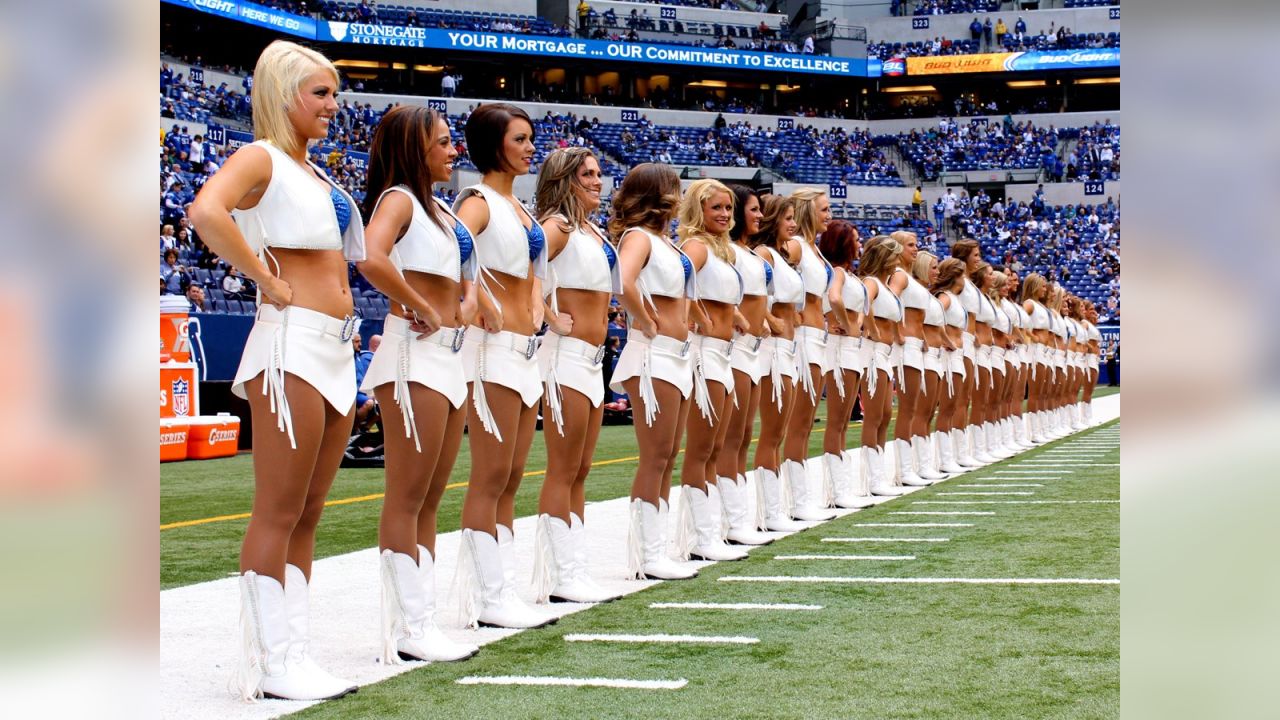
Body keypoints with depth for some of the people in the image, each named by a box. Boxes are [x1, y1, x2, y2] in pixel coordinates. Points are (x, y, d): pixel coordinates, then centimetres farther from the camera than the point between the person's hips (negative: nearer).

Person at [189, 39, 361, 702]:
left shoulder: (315, 173, 20)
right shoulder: (262, 158, -6)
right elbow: (207, 211, -27)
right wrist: (267, 281, -20)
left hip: (336, 349, 9)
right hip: (291, 344, -9)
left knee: (307, 514, 10)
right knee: (278, 513, -5)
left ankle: (292, 655, 16)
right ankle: (272, 665, -1)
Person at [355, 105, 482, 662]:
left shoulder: (440, 208, 19)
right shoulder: (399, 198, -7)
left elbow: (459, 275, 33)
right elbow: (372, 259, -27)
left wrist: (463, 302, 11)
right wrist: (420, 308, -16)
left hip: (451, 355, 9)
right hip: (415, 352, -9)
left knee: (429, 499, 10)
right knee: (407, 498, -6)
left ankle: (418, 622, 15)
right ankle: (409, 631, -3)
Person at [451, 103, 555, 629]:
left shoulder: (519, 207, 17)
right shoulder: (479, 202, -9)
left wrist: (534, 309, 13)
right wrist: (481, 305, -22)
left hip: (525, 351, 9)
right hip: (494, 349, -9)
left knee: (510, 480, 9)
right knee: (490, 478, -5)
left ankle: (502, 591, 14)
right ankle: (490, 598, -1)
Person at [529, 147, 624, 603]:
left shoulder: (595, 233, 16)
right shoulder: (558, 226, -10)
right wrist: (552, 319, -20)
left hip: (591, 359, 9)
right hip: (566, 356, -9)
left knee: (579, 471, 10)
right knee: (563, 471, -6)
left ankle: (575, 572, 14)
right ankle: (560, 578, -3)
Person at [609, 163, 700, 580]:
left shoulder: (663, 241, 17)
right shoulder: (638, 237, -9)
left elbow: (683, 295, 32)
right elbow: (623, 283, -29)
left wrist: (680, 323, 14)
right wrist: (647, 324, -18)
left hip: (678, 356, 9)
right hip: (653, 355, -9)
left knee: (667, 459, 10)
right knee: (655, 458, -6)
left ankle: (653, 551, 15)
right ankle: (647, 557, -2)